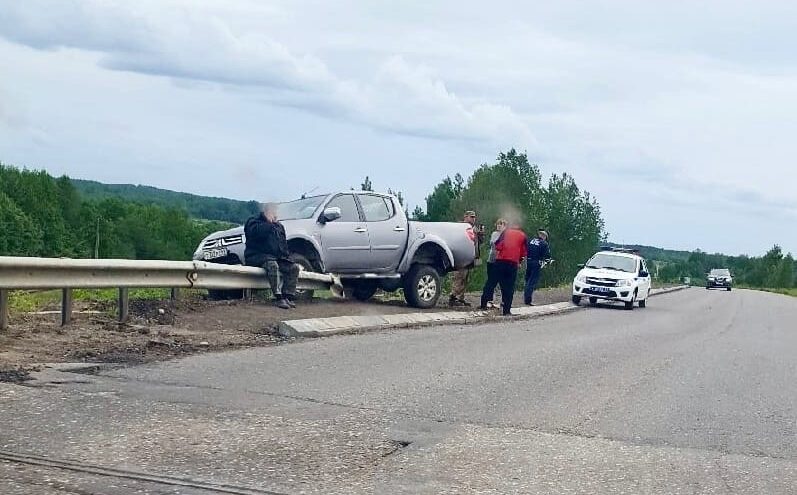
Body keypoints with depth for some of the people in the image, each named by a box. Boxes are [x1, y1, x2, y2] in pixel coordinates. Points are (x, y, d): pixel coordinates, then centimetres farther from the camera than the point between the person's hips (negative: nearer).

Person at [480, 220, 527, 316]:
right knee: (509, 287, 4)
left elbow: (498, 245, 4)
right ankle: (507, 310, 2)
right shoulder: (523, 236, 12)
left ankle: (484, 304, 7)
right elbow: (523, 253, 10)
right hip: (513, 263, 0)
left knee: (491, 283, 8)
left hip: (501, 261, 0)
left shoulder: (506, 232, 11)